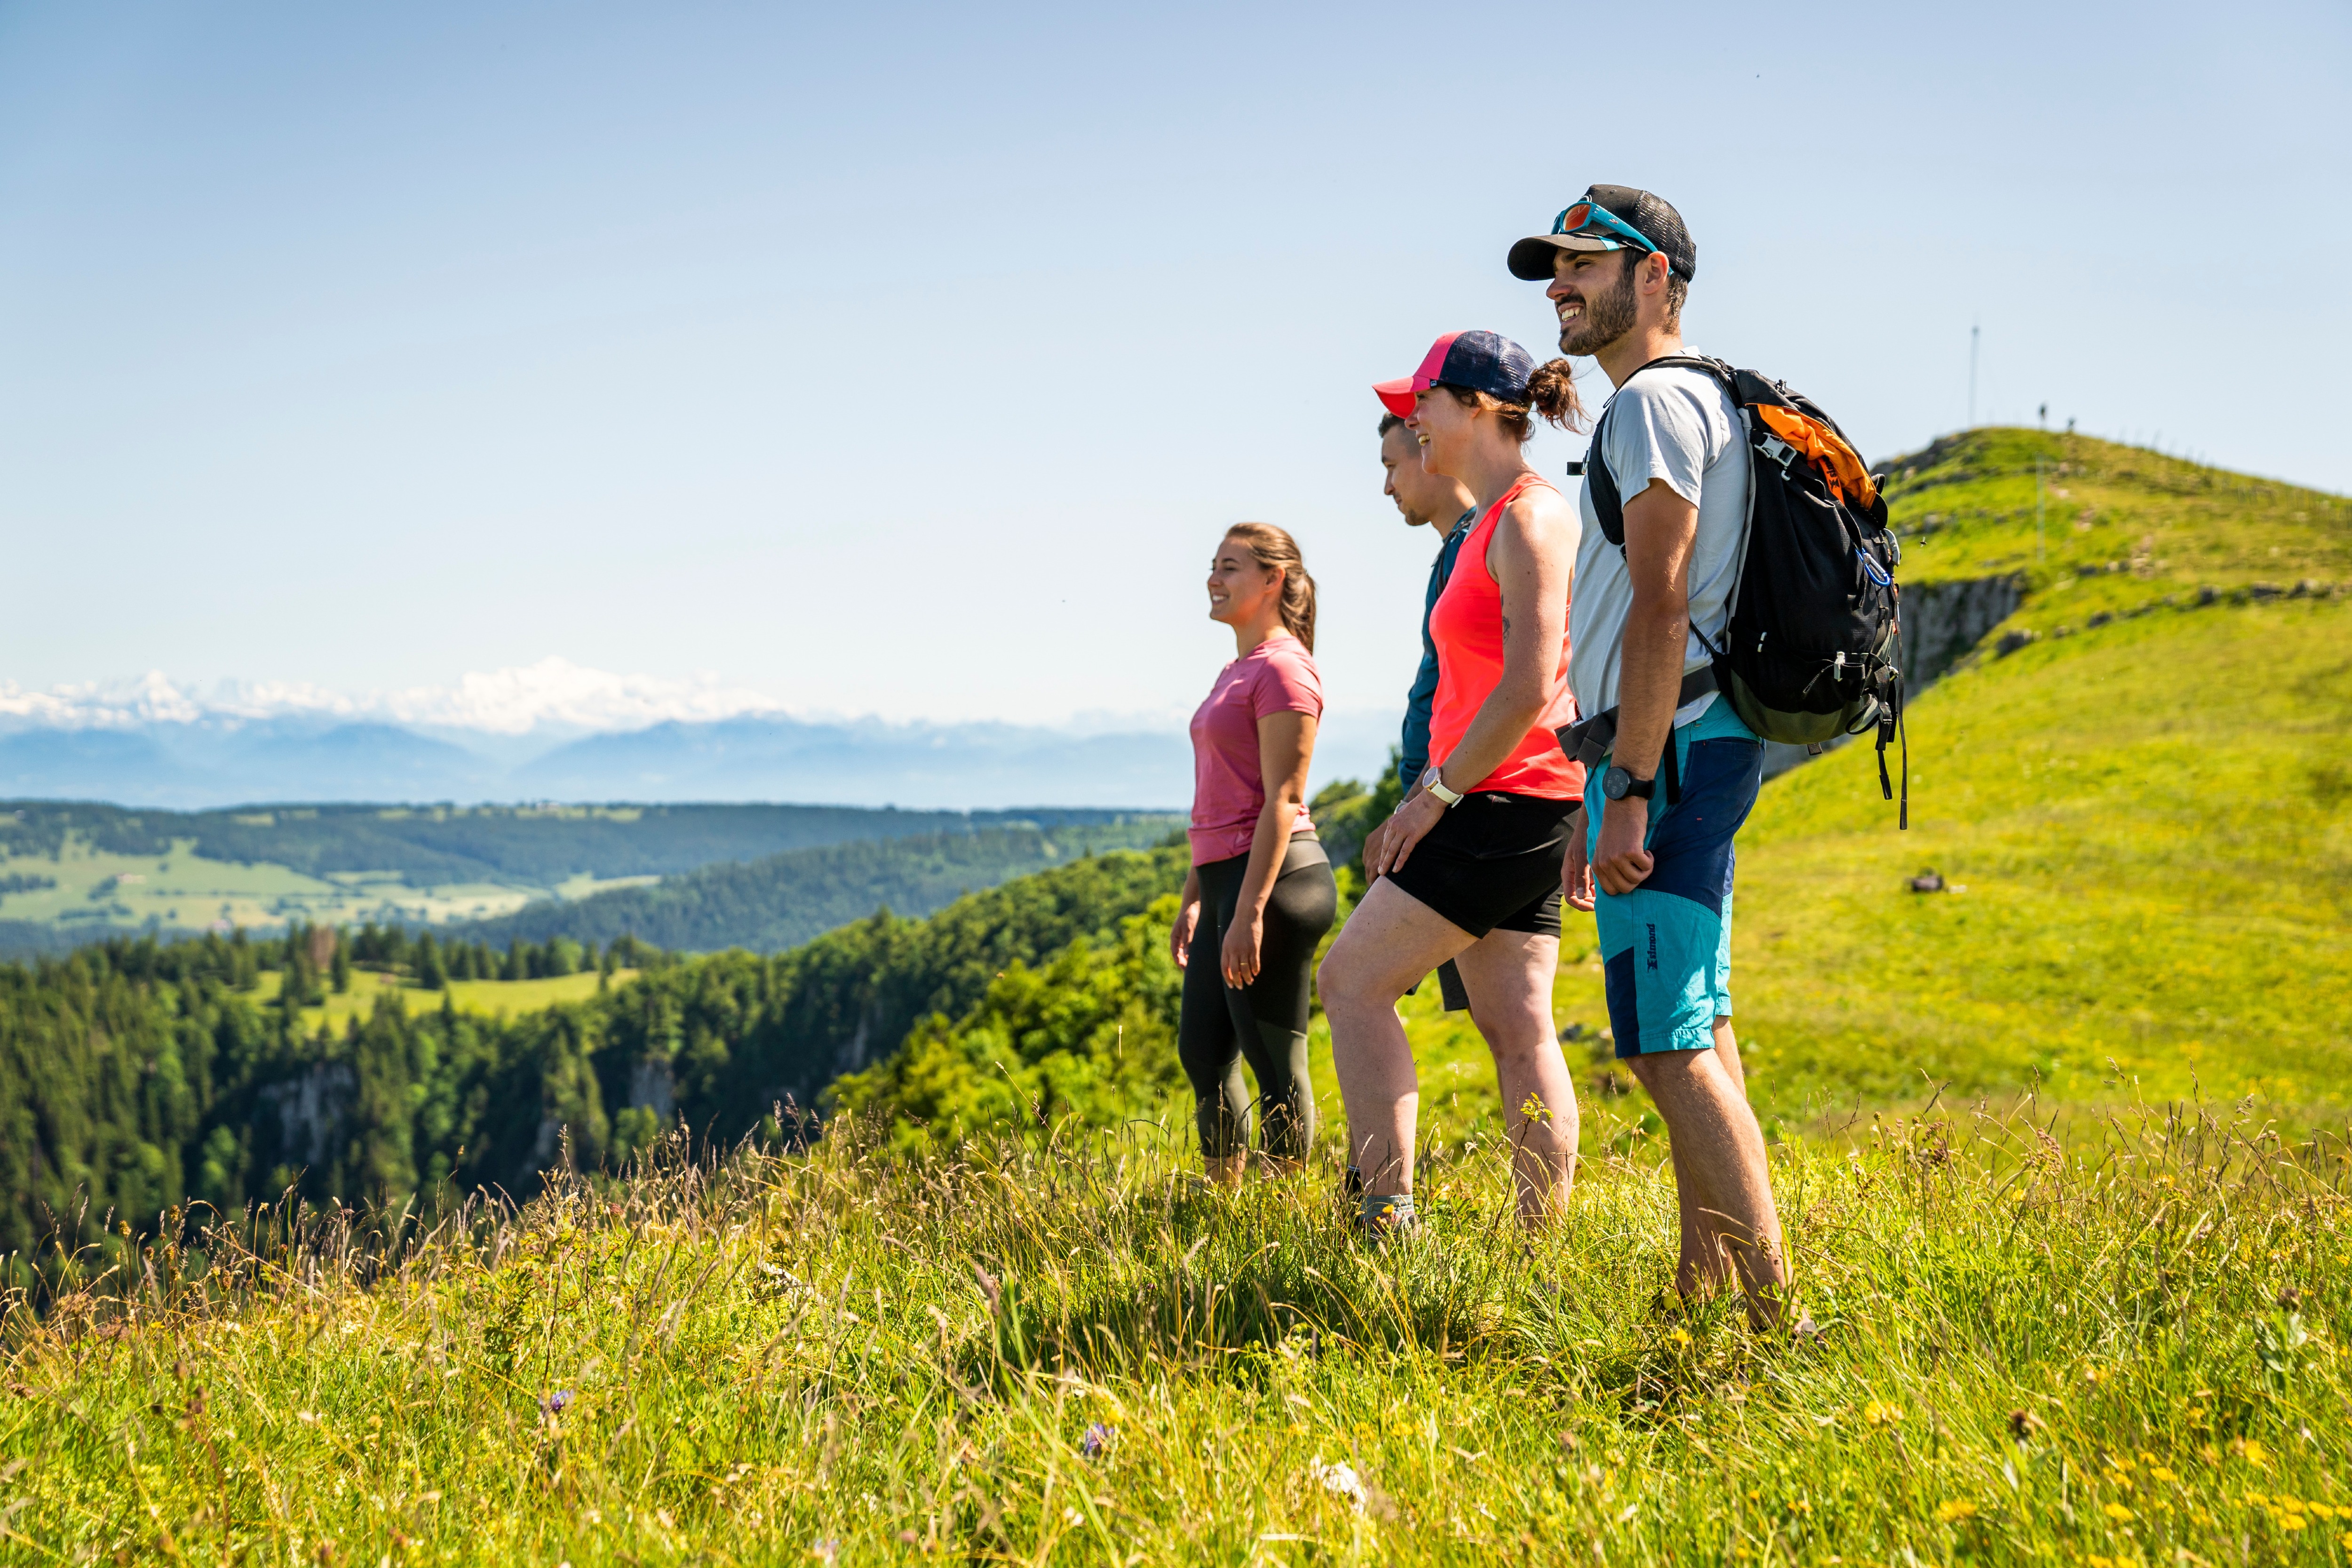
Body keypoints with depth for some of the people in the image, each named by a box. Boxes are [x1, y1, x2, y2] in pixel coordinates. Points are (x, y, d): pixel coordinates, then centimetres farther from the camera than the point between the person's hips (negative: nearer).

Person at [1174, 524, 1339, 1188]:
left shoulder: (1283, 667, -10)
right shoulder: (1236, 672, 18)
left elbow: (1284, 798, -16)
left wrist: (1249, 910, -20)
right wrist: (1194, 898, 22)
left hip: (1273, 878, -10)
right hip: (1228, 877, 10)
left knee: (1275, 1066, -4)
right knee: (1202, 1054, 13)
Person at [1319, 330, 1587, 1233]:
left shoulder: (1527, 519, -12)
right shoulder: (1494, 524, 19)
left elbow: (1529, 691, -21)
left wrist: (1436, 794, -15)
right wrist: (1417, 804, 17)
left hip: (1508, 799, -10)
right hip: (1508, 808, 10)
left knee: (1353, 980, -7)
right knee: (1516, 1030, 6)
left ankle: (1387, 1215, -10)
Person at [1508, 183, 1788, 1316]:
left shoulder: (1656, 400, -9)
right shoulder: (1684, 404, 23)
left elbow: (1661, 607, -20)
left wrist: (1628, 791, -23)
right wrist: (1599, 800, 25)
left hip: (1674, 753, -11)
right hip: (1684, 747, 11)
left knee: (1669, 1044, -14)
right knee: (1691, 1037, 12)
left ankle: (1774, 1308, -16)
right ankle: (1706, 1295, 18)